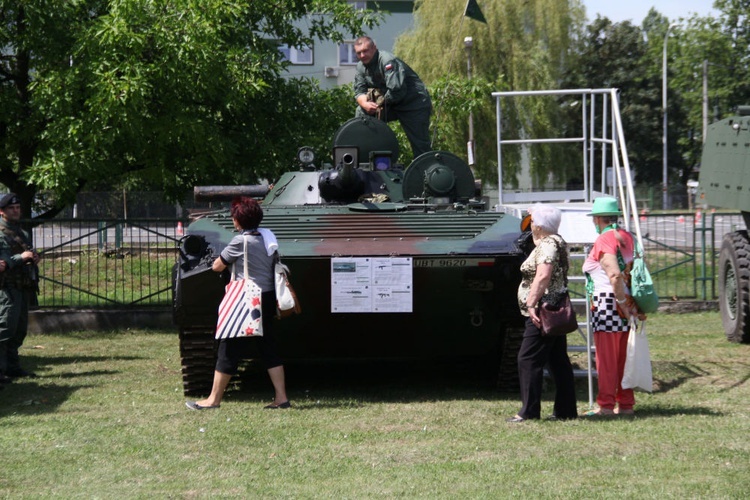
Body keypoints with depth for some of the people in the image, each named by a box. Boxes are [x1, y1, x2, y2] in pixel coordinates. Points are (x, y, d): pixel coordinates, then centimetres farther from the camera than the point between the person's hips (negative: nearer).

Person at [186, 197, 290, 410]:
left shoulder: (241, 241, -14)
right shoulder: (267, 237, 6)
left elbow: (217, 266, -8)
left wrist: (222, 258, 14)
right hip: (268, 299, 7)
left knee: (229, 351, 1)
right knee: (269, 349, 10)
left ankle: (214, 399, 8)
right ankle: (281, 398, 5)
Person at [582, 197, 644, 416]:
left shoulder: (604, 240, -11)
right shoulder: (626, 237, 14)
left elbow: (615, 276, -22)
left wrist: (622, 305, -17)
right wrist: (629, 305, 16)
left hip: (608, 302, -8)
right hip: (627, 303, 8)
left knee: (606, 357, -3)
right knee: (623, 357, 12)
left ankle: (606, 405, -1)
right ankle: (626, 404, 14)